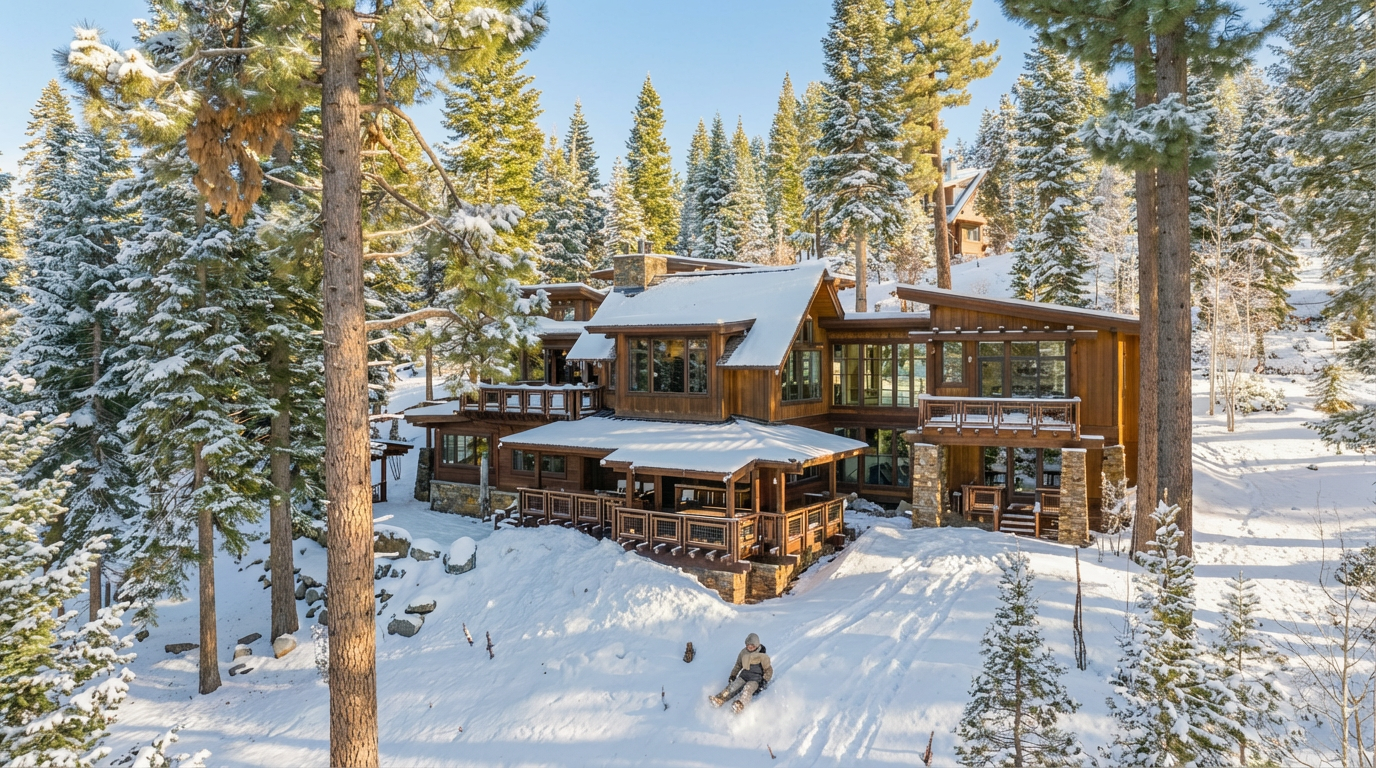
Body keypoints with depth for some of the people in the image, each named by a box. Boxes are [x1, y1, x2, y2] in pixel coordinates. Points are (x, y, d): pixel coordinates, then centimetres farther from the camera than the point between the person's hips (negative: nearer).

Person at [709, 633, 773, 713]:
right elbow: (738, 665, 22)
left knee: (747, 688, -36)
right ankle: (719, 699, -39)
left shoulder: (762, 656, -7)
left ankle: (740, 705, -59)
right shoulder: (744, 652, 7)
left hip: (755, 679, -5)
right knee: (733, 686, -24)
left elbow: (769, 670, 0)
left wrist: (764, 681, -11)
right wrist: (733, 676, 15)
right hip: (744, 676, 5)